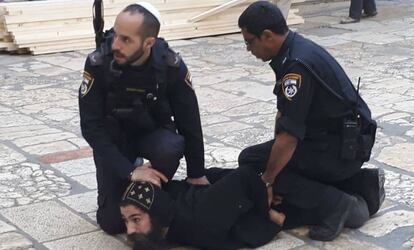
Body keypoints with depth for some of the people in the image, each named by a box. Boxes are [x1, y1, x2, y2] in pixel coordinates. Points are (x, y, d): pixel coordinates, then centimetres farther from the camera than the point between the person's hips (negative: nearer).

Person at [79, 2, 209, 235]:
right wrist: (129, 171, -31)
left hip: (153, 131, 1)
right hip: (114, 136, 0)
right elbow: (91, 127, -24)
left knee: (170, 149, -36)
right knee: (112, 222, -8)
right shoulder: (98, 63, -27)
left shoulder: (172, 66, -25)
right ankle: (134, 170, 21)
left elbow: (190, 122, -14)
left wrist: (197, 174, -8)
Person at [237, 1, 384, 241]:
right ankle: (363, 183, 13)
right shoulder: (295, 48, 6)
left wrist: (267, 182, -15)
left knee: (251, 161, -8)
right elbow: (284, 112, 15)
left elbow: (289, 137, -25)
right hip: (343, 140, 9)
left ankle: (333, 203, -10)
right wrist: (276, 148, 14)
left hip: (342, 147, -9)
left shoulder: (297, 64, -24)